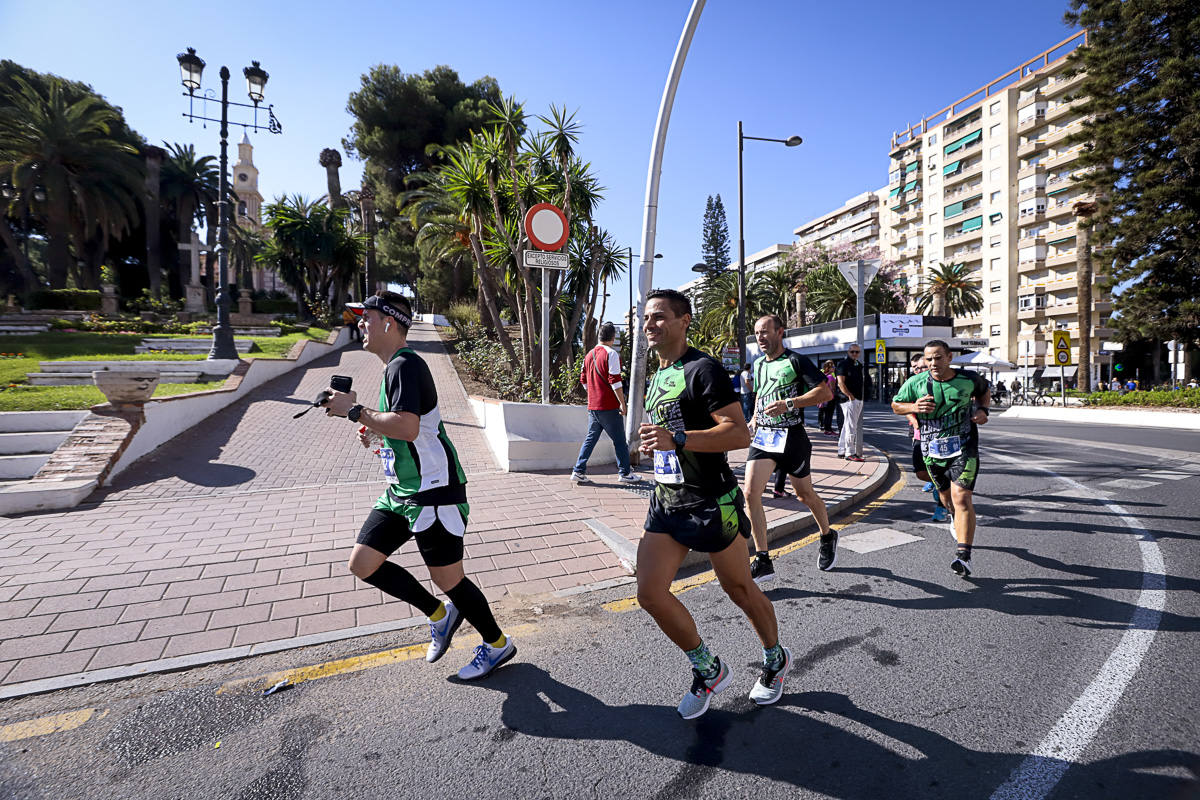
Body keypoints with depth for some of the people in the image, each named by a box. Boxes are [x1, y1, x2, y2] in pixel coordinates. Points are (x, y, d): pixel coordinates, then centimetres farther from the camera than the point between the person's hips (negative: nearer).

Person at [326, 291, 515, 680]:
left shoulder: (405, 364, -17)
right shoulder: (394, 366, 15)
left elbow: (408, 428, -31)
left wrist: (354, 410, -20)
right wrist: (377, 433, 10)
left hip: (433, 491, -10)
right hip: (401, 491, 10)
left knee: (448, 579, 2)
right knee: (362, 563, 8)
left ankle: (497, 643, 26)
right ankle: (440, 615, 24)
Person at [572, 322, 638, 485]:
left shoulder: (589, 355, 12)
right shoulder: (611, 354, -11)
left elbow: (583, 380, 17)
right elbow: (615, 381, -17)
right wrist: (622, 403, -12)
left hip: (593, 406, 7)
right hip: (609, 407, -7)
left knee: (590, 438, 12)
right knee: (619, 440, 5)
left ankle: (578, 471, 9)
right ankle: (624, 473, 12)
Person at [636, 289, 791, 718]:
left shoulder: (703, 368, -13)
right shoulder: (657, 376, 14)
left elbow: (739, 433, -22)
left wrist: (677, 439, -30)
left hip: (711, 502, -7)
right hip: (666, 500, 8)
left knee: (739, 588, 11)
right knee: (650, 593, 0)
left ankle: (775, 660, 40)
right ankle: (709, 670, 22)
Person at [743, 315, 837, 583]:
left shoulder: (796, 360, -7)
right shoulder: (758, 364, 13)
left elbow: (826, 392, -13)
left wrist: (789, 404, -22)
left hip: (791, 436, -5)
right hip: (763, 435, 5)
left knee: (805, 494, 10)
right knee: (750, 492, -11)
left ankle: (827, 538, 41)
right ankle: (763, 562, -4)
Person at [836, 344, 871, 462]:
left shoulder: (860, 365, 18)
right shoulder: (844, 364, -8)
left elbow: (866, 381, 27)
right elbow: (841, 383, -17)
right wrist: (850, 396, -20)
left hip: (859, 399, 9)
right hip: (850, 399, -9)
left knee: (847, 426, 13)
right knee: (851, 427, -7)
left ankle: (841, 451, 21)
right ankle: (850, 453, -2)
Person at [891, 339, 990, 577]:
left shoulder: (968, 379, -4)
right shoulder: (915, 383, -7)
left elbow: (984, 392, 18)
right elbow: (896, 405, 6)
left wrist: (982, 410, -1)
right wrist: (914, 408, -15)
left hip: (964, 447, -2)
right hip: (932, 450, 2)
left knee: (962, 498, -16)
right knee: (946, 497, 18)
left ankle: (963, 556, -17)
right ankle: (957, 520, 54)